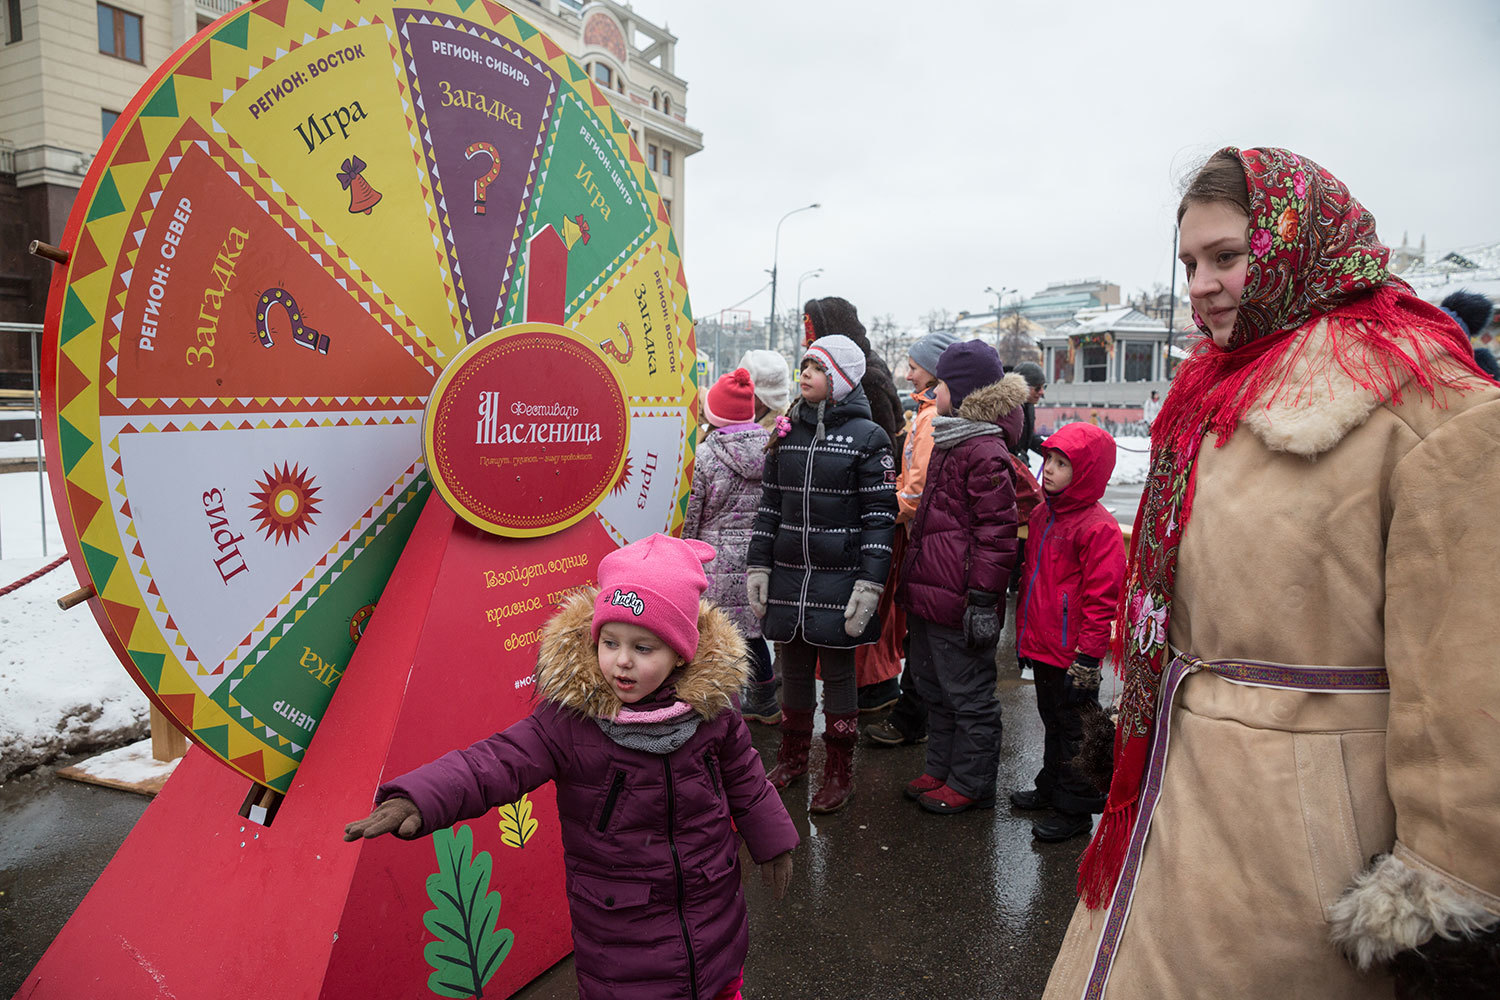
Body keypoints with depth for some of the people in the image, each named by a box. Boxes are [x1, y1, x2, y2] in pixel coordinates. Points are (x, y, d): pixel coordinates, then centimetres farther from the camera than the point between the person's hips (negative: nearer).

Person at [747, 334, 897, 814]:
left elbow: (880, 517, -8)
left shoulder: (868, 437, -5)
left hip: (840, 577, -4)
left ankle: (839, 771, 21)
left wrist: (869, 585, -13)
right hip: (788, 575, 4)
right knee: (794, 667, 14)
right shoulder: (787, 432, 9)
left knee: (837, 671, 5)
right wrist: (758, 566, 7)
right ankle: (792, 757, 32)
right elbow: (769, 505, 12)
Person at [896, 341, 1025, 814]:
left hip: (957, 598, -10)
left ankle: (971, 784, 20)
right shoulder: (947, 442, 15)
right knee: (935, 687, 20)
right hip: (928, 593, 10)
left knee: (967, 694, 5)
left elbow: (996, 532, -19)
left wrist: (983, 598, -20)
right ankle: (939, 769, 35)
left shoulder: (985, 452, -17)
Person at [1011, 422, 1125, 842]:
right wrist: (1025, 634, 19)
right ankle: (1051, 787, 39)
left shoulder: (1098, 527, -18)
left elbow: (1101, 600, -18)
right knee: (1052, 719, 23)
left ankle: (1074, 809, 20)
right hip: (1042, 647, 8)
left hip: (1072, 654, -8)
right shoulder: (1042, 514, 8)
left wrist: (1087, 658, -18)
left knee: (1073, 729, 6)